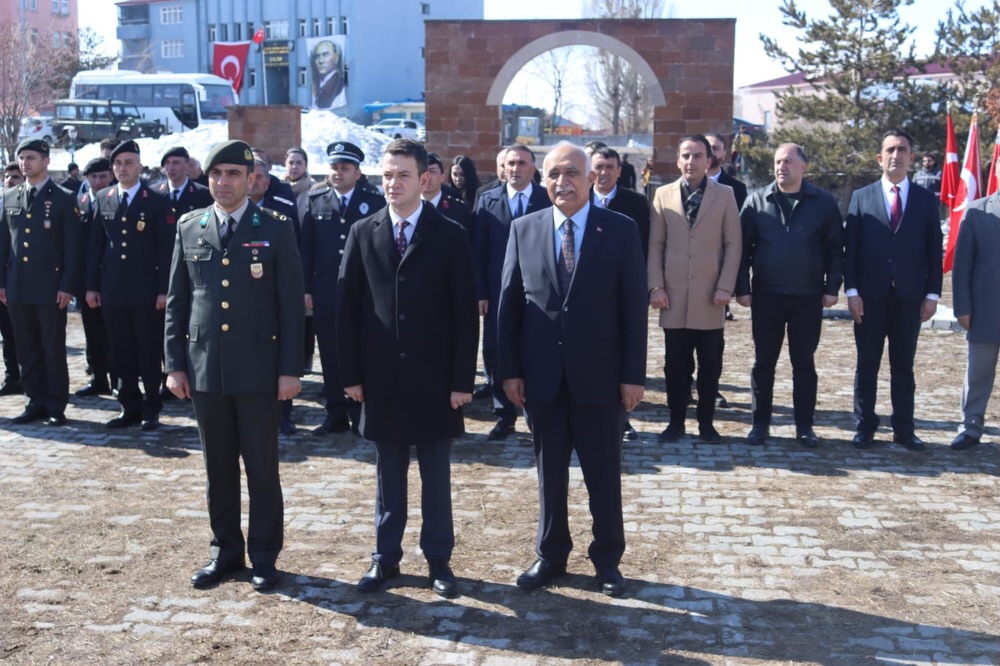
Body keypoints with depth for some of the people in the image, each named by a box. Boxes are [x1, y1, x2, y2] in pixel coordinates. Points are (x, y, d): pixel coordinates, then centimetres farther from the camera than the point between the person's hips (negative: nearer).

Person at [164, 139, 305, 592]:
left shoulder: (275, 230, -1)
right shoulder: (189, 229, 7)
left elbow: (292, 304, -3)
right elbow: (177, 301, 10)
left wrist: (291, 369, -8)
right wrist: (174, 364, 4)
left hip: (258, 369, -3)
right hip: (204, 369, 3)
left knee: (262, 466, 5)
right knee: (218, 466, 11)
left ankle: (264, 555, 18)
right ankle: (225, 550, 25)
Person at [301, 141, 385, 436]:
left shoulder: (374, 203, 1)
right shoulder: (315, 201, 7)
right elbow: (306, 248, 5)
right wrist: (306, 289, -1)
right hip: (325, 295, 2)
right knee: (331, 357, 8)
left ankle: (360, 415, 12)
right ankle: (336, 415, 17)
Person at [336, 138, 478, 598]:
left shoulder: (450, 236, -2)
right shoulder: (362, 233, 4)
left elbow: (465, 314, -4)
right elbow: (347, 308, 3)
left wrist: (462, 379, -8)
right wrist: (351, 374, -2)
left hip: (433, 379, -2)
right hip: (381, 377, 2)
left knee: (436, 475, 9)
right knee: (387, 474, 12)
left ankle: (438, 560, 20)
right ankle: (385, 557, 24)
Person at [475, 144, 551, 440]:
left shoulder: (548, 201, 0)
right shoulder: (488, 200, 6)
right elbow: (479, 250, 3)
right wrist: (480, 292, -3)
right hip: (498, 292, 2)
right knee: (495, 355, 3)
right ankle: (504, 417, 16)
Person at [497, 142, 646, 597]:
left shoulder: (621, 230, -3)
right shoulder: (524, 229, 3)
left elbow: (634, 306, -4)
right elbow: (509, 303, 4)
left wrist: (634, 375, -7)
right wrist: (509, 370, -1)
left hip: (600, 376, -1)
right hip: (541, 376, 2)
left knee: (604, 474, 10)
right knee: (549, 473, 13)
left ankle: (607, 560, 26)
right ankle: (550, 555, 29)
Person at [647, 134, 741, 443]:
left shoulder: (725, 195, 4)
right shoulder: (663, 194, 7)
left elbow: (733, 244, 1)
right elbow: (655, 245, 5)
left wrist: (725, 287, -7)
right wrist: (656, 287, -3)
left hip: (710, 296, -1)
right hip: (674, 296, 1)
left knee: (710, 364, 5)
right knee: (675, 364, 6)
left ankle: (706, 423, 17)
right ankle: (676, 421, 16)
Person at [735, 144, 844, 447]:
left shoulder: (824, 202, 1)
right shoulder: (757, 200, 3)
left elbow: (835, 249, 2)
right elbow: (743, 248, 1)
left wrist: (832, 288, -4)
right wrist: (743, 288, -4)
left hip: (808, 296, 0)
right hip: (766, 295, 1)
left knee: (804, 363, 8)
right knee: (763, 362, 6)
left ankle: (804, 426, 17)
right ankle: (761, 423, 16)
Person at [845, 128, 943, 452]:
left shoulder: (926, 199, 6)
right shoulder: (861, 197, 4)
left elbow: (934, 251, 5)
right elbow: (851, 248, 0)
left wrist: (932, 294, -2)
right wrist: (852, 291, -7)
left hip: (909, 297, 1)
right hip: (871, 296, -1)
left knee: (903, 365, 8)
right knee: (867, 364, 6)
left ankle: (904, 428, 15)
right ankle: (864, 426, 14)